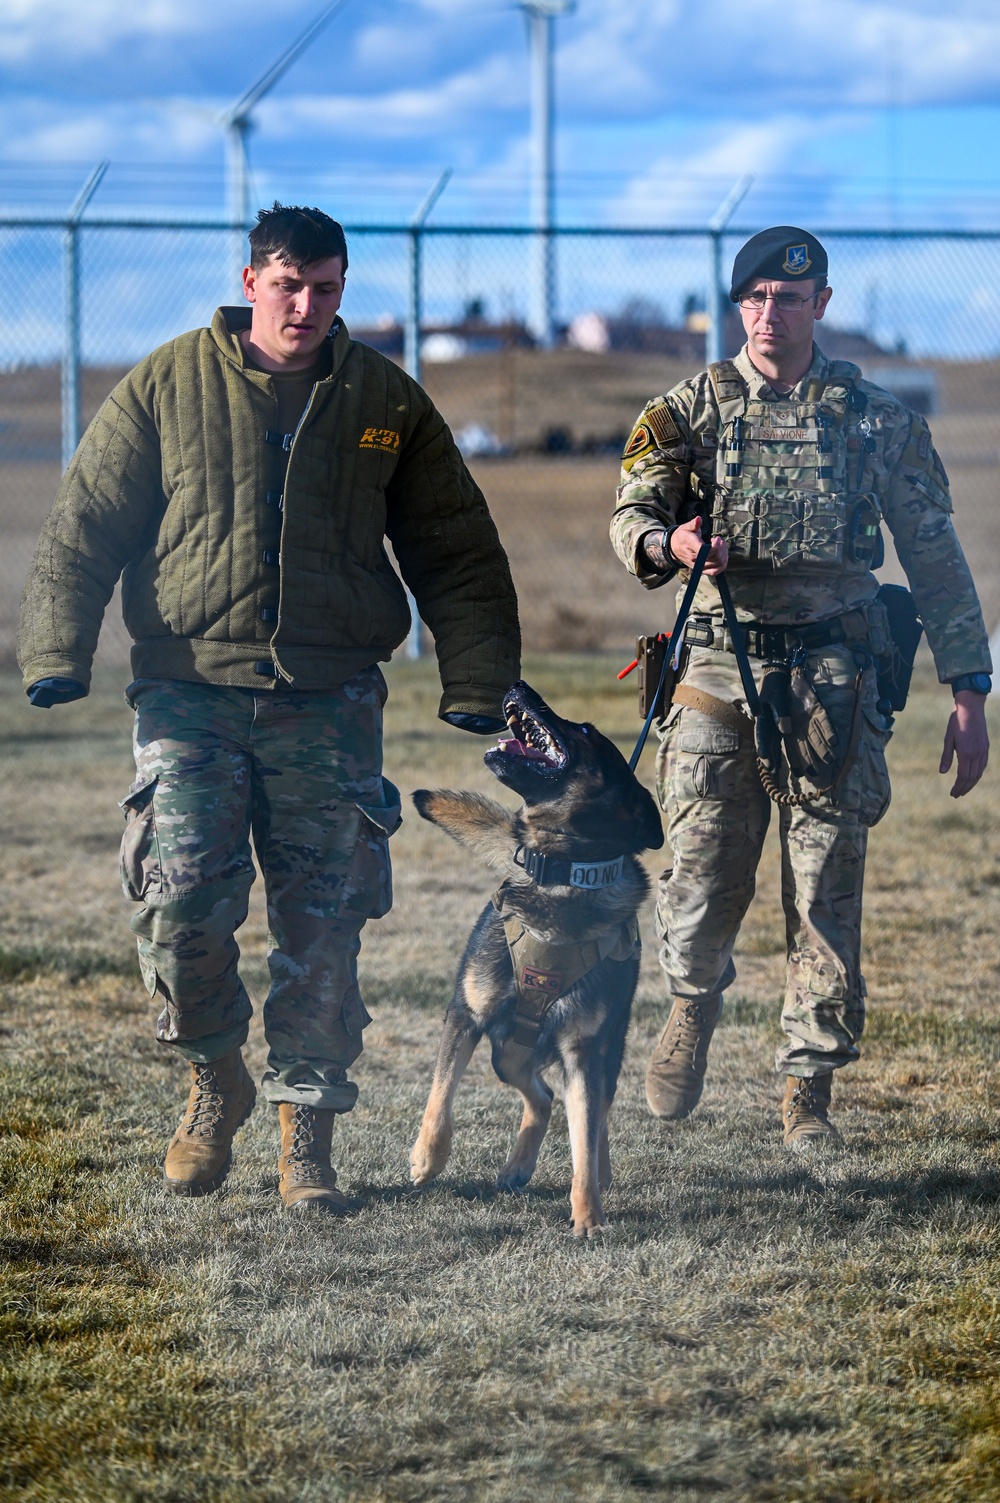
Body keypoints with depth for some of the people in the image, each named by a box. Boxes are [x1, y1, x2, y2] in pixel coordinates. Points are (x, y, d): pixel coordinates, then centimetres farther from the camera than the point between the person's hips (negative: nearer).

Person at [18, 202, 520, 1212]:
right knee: (180, 900, -12)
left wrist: (476, 684, 5)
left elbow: (454, 551, 14)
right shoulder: (168, 387, 4)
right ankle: (215, 1076, 13)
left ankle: (306, 1132, 10)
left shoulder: (385, 401, 9)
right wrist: (58, 653, -8)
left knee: (323, 927, -1)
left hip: (330, 703, 1)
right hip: (190, 693, -1)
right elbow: (84, 528, 4)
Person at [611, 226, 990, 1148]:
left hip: (834, 680, 0)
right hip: (719, 666, 0)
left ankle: (809, 1086, 10)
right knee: (703, 877, -4)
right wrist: (667, 541, -23)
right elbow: (629, 518, 2)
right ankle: (694, 1004, 28)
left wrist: (969, 692, 4)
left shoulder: (875, 419, 7)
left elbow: (934, 554, 8)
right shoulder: (692, 409, 7)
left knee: (827, 889, 0)